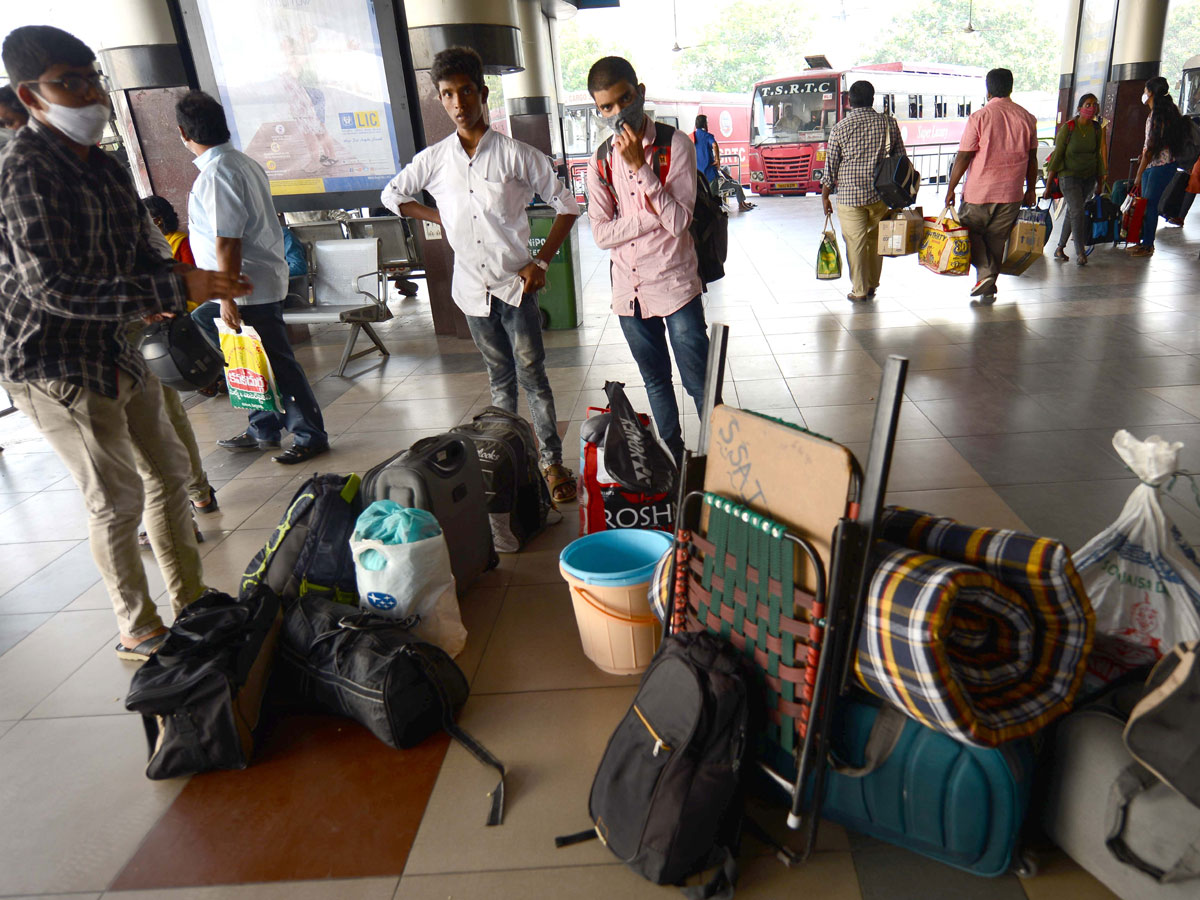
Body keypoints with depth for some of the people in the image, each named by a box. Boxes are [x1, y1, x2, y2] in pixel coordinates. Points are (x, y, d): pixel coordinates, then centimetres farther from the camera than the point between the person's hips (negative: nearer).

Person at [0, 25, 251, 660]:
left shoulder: (102, 165, 9)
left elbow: (141, 253, 14)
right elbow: (54, 288, -27)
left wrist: (174, 287, -10)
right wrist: (177, 289, -31)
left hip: (115, 351, 9)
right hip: (56, 365, -9)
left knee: (167, 469, 14)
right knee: (118, 498, -2)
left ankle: (191, 605, 30)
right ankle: (137, 632, 17)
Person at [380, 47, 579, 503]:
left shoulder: (516, 154, -5)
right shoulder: (434, 159, 3)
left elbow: (566, 205, -2)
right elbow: (393, 196, 19)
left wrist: (541, 261, -10)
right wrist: (443, 218, 8)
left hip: (515, 283, -3)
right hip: (472, 286, 3)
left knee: (531, 375, -2)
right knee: (500, 375, 14)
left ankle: (552, 460, 7)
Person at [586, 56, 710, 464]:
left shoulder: (675, 146, -8)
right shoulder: (600, 161, 4)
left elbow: (678, 221, -18)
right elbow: (602, 234, -5)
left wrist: (640, 166, -22)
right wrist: (654, 215, -16)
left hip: (674, 285, -4)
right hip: (630, 290, 5)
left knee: (699, 384, 1)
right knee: (656, 382, 17)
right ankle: (675, 457, 32)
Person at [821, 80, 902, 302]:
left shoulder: (840, 128, -6)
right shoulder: (889, 123, 2)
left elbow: (830, 165, -3)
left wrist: (825, 195, 8)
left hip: (850, 195, -3)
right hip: (881, 194, 3)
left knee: (855, 243, 3)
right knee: (875, 240, 17)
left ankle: (859, 291, 8)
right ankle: (872, 285, 27)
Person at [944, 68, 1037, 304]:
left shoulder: (979, 117, -10)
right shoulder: (1027, 118, 4)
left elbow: (963, 157, -10)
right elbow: (1031, 158, 10)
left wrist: (951, 188, -1)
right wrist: (1030, 189, 20)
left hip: (979, 191, -4)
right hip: (1012, 193, 4)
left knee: (970, 231, 14)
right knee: (997, 240, 13)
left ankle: (985, 273, -5)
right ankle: (988, 289, 18)